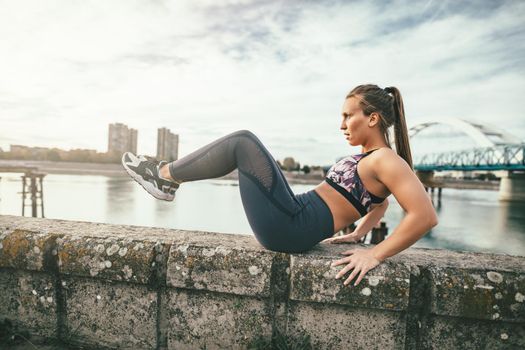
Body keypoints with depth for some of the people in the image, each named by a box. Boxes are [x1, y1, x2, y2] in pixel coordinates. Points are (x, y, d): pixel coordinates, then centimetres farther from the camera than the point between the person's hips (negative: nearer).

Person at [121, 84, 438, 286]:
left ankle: (165, 175, 7)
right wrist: (357, 233, 22)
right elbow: (379, 203, 33)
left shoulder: (387, 160, -10)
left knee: (243, 142, -8)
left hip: (292, 228, -10)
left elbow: (426, 216, -20)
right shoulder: (372, 159, 17)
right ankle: (169, 177, 19)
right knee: (243, 148, 16)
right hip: (294, 225, 10)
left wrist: (375, 254, -19)